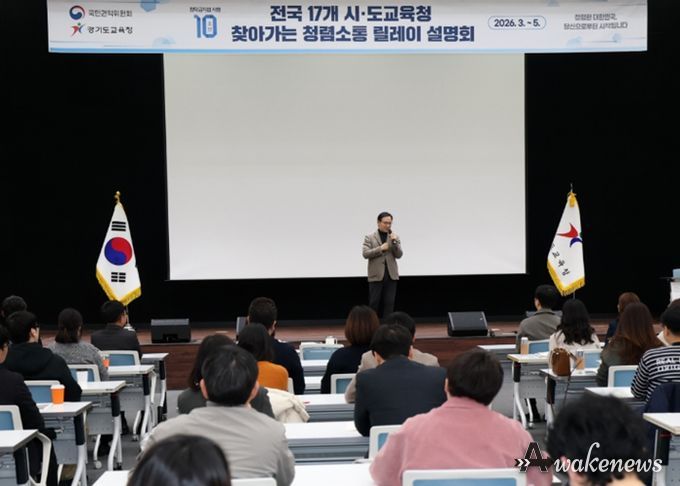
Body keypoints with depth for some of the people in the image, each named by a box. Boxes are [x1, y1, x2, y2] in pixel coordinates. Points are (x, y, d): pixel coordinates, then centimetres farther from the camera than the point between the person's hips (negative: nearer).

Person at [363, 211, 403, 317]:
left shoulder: (395, 237, 8)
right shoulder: (369, 237, 2)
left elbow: (399, 255, 0)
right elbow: (365, 254, -8)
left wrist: (394, 242, -14)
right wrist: (380, 248, -14)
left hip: (391, 275, 2)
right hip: (376, 275, -2)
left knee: (389, 303, 3)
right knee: (374, 303, 2)